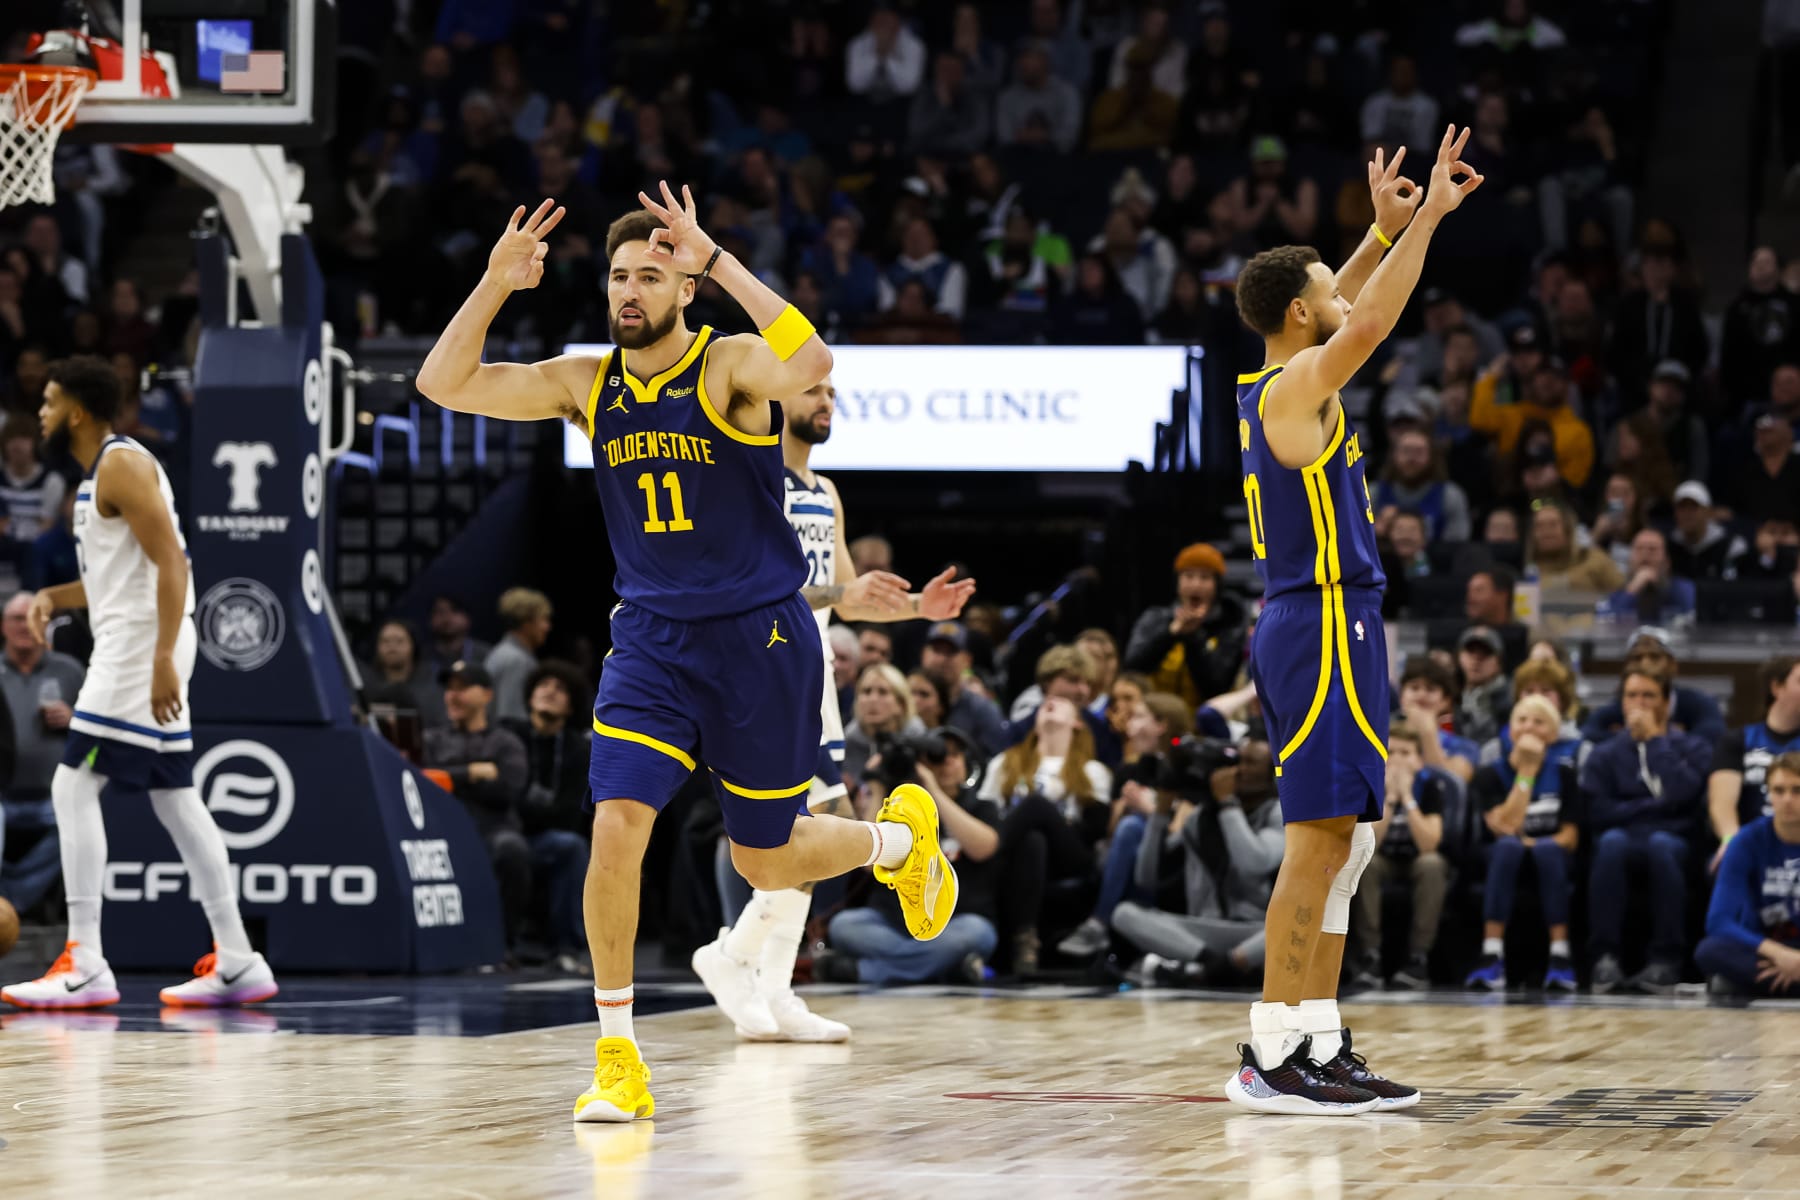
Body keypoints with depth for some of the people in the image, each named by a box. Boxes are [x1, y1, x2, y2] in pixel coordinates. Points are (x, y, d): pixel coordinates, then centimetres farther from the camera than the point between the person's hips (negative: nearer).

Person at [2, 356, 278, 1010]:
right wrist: (54, 597, 11)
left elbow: (172, 563, -21)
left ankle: (85, 966, -16)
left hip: (140, 646, -10)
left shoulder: (121, 465, -13)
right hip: (130, 647, 10)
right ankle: (237, 962, 12)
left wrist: (163, 658, -27)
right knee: (174, 797, 10)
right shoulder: (100, 471, 18)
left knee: (73, 787, -13)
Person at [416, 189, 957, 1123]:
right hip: (650, 640, 3)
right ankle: (617, 1062, -5)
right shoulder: (586, 384, 2)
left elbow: (810, 364, -35)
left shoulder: (729, 366, -12)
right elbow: (444, 383, -2)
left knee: (767, 862, 8)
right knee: (616, 825, -15)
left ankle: (901, 835, 42)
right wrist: (497, 281, -14)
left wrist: (718, 262, -33)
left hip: (758, 635, -3)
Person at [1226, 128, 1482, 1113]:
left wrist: (1387, 229, 29)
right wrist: (1426, 219, -13)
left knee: (1341, 845, 10)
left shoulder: (1274, 385, 15)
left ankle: (1319, 1048, 11)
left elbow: (1345, 315, 32)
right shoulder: (1295, 388, -11)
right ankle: (1270, 1057, -15)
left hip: (1330, 626, 10)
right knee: (1319, 839, -12)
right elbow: (1369, 326, -20)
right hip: (1322, 626, -10)